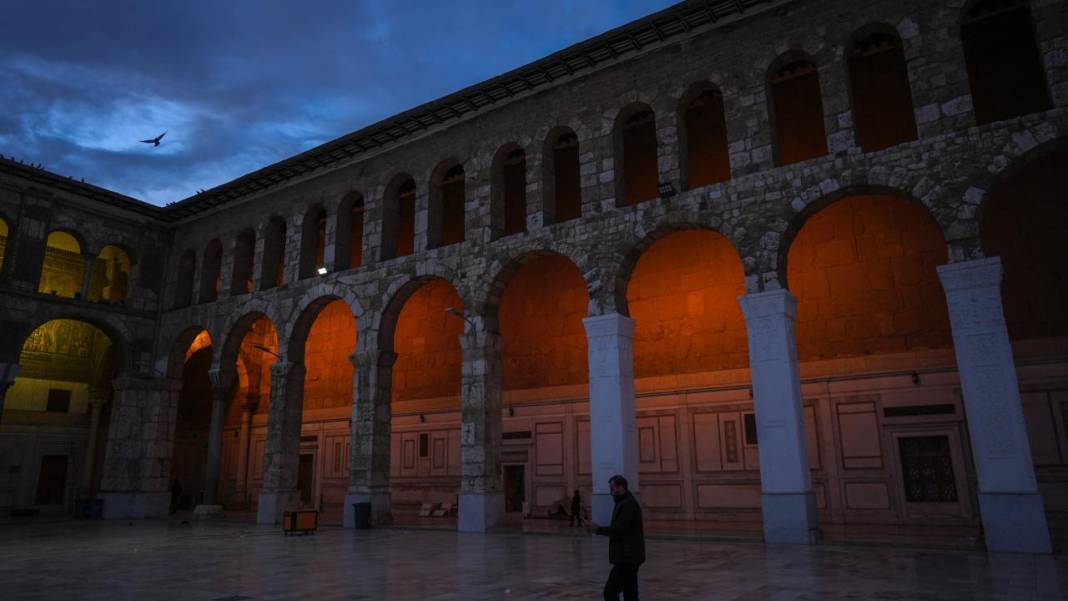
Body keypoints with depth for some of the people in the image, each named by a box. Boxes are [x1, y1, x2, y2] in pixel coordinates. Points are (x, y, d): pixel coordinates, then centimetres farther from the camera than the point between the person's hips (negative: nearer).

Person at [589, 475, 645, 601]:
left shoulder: (628, 504, -17)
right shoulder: (626, 503, 16)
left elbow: (619, 530, -22)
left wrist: (598, 529, -12)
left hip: (627, 558, -11)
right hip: (627, 557, 11)